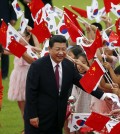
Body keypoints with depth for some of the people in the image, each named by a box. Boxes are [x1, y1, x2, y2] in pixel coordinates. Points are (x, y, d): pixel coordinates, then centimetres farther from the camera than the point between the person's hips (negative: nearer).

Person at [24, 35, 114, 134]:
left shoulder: (69, 65, 2)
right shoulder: (37, 66, -14)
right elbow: (31, 92, -13)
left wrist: (103, 95, 4)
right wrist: (32, 116, -15)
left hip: (58, 118, 5)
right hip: (38, 116, -5)